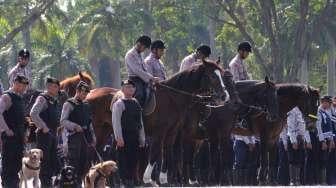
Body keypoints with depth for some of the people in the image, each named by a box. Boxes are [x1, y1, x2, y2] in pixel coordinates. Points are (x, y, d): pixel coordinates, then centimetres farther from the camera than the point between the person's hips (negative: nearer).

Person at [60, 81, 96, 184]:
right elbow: (63, 121, -12)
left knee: (84, 165, 5)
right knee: (73, 164, -9)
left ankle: (78, 182, 11)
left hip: (85, 137, 7)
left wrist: (92, 137, 17)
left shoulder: (86, 105, 18)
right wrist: (75, 126, -26)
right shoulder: (69, 104, -3)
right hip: (74, 136, -7)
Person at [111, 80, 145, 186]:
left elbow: (140, 122, 16)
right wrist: (119, 138, -19)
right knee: (124, 162, -5)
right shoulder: (119, 104, -6)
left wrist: (142, 138, 13)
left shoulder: (136, 103, 15)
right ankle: (124, 181, -3)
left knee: (133, 161, 9)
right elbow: (116, 122, -12)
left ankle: (132, 181, 15)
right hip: (124, 138, -7)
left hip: (135, 138, 7)